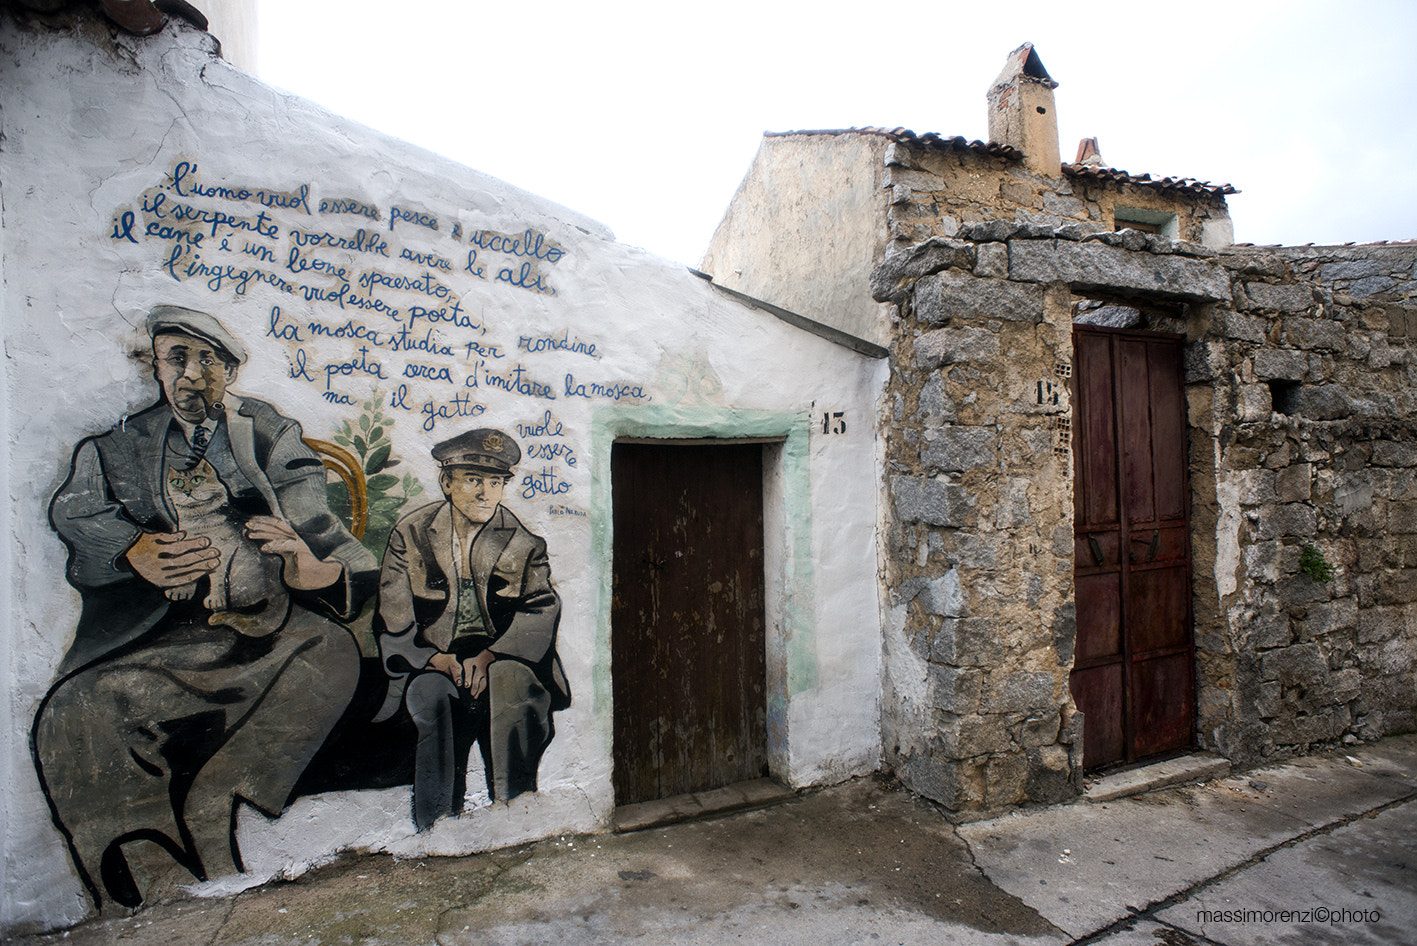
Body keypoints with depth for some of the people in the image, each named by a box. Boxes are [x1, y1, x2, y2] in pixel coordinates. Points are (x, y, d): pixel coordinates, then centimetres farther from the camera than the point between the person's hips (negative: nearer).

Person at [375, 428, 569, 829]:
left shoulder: (522, 543, 4)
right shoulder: (411, 534, 5)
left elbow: (542, 609, -7)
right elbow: (394, 619, 0)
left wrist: (488, 655, -23)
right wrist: (441, 660, -17)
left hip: (502, 657, 0)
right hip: (432, 663, 1)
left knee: (511, 680, -32)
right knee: (431, 695, -31)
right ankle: (436, 824, -18)